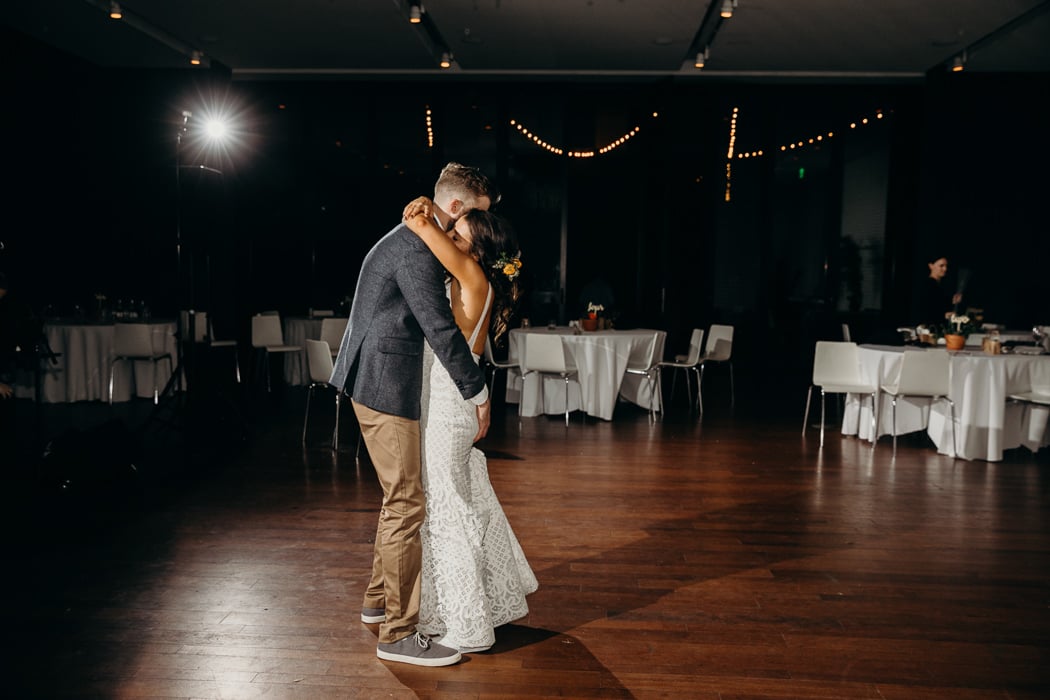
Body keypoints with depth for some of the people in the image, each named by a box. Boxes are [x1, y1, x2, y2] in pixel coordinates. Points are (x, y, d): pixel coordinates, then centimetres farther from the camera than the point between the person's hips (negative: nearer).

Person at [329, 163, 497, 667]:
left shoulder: (411, 239, 15)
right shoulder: (415, 250, -19)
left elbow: (434, 317, 23)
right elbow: (441, 329, -22)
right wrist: (478, 394, -14)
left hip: (378, 381, 11)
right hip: (386, 386, -11)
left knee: (398, 498, 20)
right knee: (406, 506, -5)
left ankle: (379, 600, 33)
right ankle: (398, 633, 4)